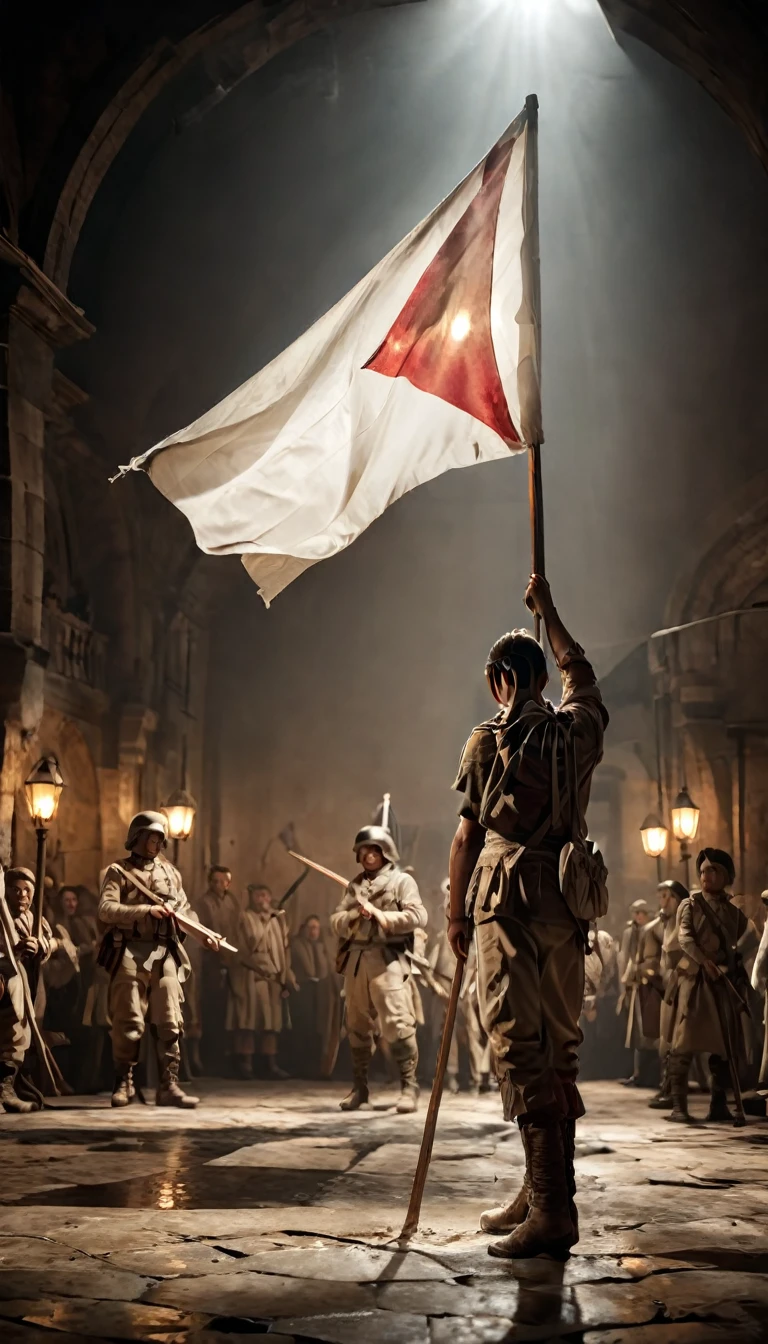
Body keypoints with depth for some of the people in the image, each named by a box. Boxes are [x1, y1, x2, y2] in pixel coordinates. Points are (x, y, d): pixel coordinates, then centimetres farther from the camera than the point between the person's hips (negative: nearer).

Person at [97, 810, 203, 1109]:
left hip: (165, 954, 4)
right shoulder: (118, 872, 4)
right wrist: (146, 910, -18)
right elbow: (106, 909, -10)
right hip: (130, 953, -4)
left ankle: (169, 1086, 1)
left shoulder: (170, 872, 19)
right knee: (129, 1023, -3)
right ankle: (123, 1084, 8)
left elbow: (185, 911, 22)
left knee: (169, 1023, -1)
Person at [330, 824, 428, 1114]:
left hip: (388, 961, -6)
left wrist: (381, 916, -11)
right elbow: (336, 922, 11)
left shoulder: (401, 881, 3)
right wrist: (356, 915, -9)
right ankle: (359, 1087, 18)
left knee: (397, 1024, -13)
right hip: (356, 961, 6)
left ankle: (409, 1087, -8)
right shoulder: (354, 886, 18)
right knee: (357, 1026, 9)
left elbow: (418, 917, -10)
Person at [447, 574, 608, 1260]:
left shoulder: (489, 741, -3)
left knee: (520, 1046, -8)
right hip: (568, 900, 6)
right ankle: (546, 1192, 17)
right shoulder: (582, 727, 10)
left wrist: (456, 912, 9)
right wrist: (548, 610, 45)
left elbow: (468, 833, -1)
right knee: (561, 1044, 11)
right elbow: (579, 668, 31)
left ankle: (552, 1208, -13)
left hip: (509, 899, -6)